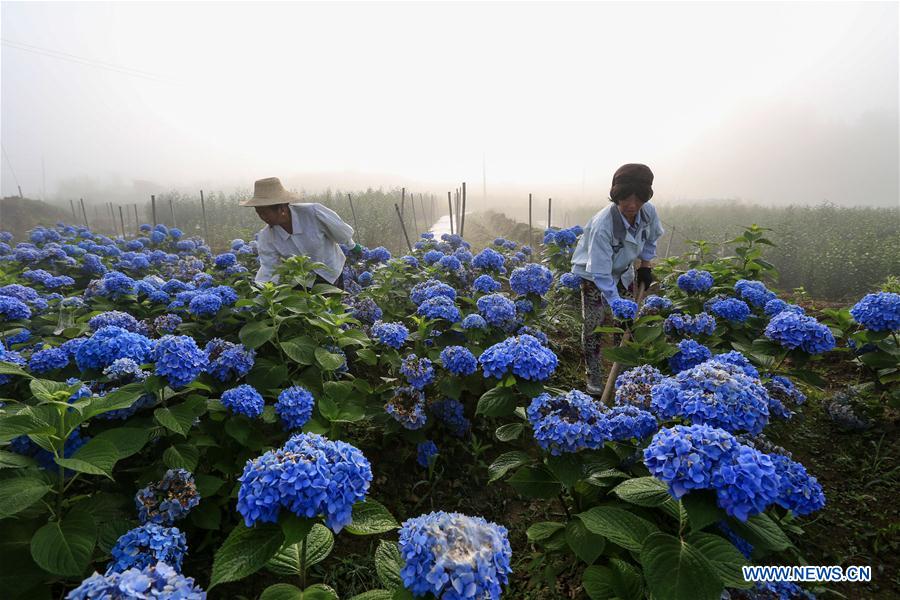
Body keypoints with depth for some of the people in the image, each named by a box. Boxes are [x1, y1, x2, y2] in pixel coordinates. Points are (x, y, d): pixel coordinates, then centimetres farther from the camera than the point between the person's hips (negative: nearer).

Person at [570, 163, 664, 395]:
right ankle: (594, 376, 4)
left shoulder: (649, 212, -21)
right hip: (594, 273, -5)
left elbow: (650, 239, 6)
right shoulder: (602, 225, -38)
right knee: (594, 323, -10)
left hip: (623, 271, 6)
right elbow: (601, 274, -36)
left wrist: (645, 266, 1)